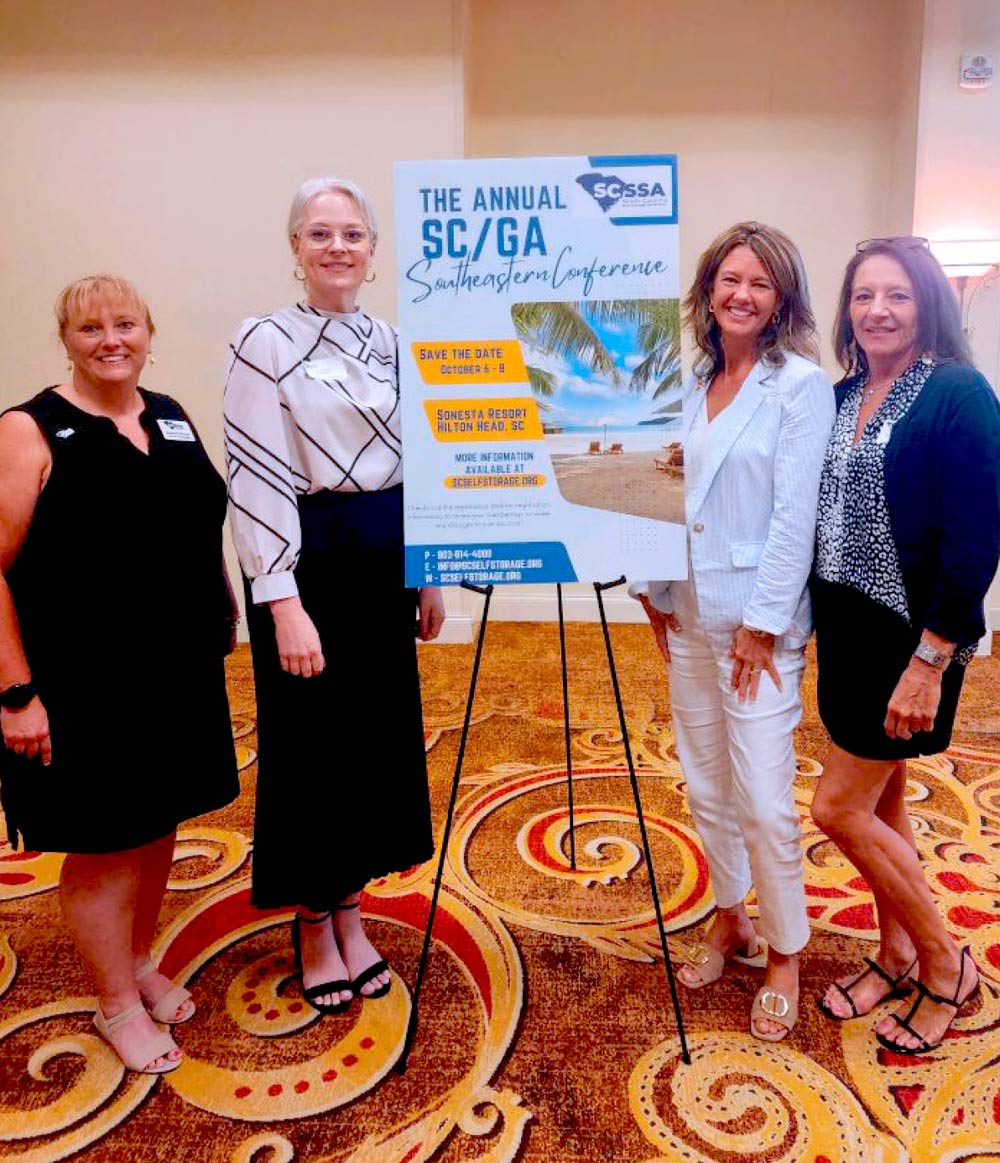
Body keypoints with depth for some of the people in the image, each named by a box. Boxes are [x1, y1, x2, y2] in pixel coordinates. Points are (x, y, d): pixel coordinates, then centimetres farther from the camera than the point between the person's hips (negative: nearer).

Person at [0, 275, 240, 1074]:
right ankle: (118, 1004, 31)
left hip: (178, 673, 6)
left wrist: (223, 613, 13)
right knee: (101, 842, 10)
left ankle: (140, 962, 42)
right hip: (82, 687, -5)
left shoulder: (173, 420, 7)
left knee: (159, 826, 18)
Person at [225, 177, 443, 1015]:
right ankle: (313, 928, 27)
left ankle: (351, 912, 32)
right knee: (312, 743, 5)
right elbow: (257, 480, -14)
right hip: (308, 560, -5)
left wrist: (430, 574, 11)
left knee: (378, 736, 12)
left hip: (386, 558, 6)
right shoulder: (265, 342, -7)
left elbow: (414, 464, 13)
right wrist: (283, 603, -20)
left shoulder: (391, 344, 10)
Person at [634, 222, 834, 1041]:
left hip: (759, 620, -6)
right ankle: (730, 920, 35)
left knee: (764, 797, -2)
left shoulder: (801, 384, -8)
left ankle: (785, 956, 19)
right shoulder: (690, 385, 10)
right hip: (689, 611, 6)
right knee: (707, 785, 15)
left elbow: (795, 512, -13)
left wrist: (763, 622, -15)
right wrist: (657, 591, 8)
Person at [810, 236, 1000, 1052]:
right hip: (846, 632, 7)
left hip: (911, 638, -7)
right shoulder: (844, 398, 8)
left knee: (840, 807, -2)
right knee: (881, 803, 16)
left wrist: (930, 660, -20)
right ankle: (895, 955, 35)